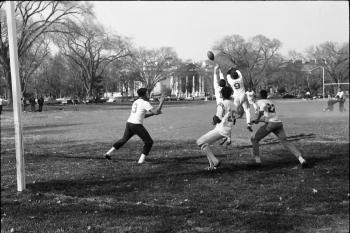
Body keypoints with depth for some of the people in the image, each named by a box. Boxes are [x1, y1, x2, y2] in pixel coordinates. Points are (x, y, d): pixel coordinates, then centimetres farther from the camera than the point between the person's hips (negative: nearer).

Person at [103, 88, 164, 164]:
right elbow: (155, 112, -15)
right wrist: (161, 102, -2)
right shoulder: (145, 103, -7)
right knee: (149, 142, 5)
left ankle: (108, 153, 29)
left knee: (124, 139, 30)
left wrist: (154, 113, 20)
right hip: (137, 125, -8)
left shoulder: (135, 102, 20)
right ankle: (141, 160, -6)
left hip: (129, 124, 8)